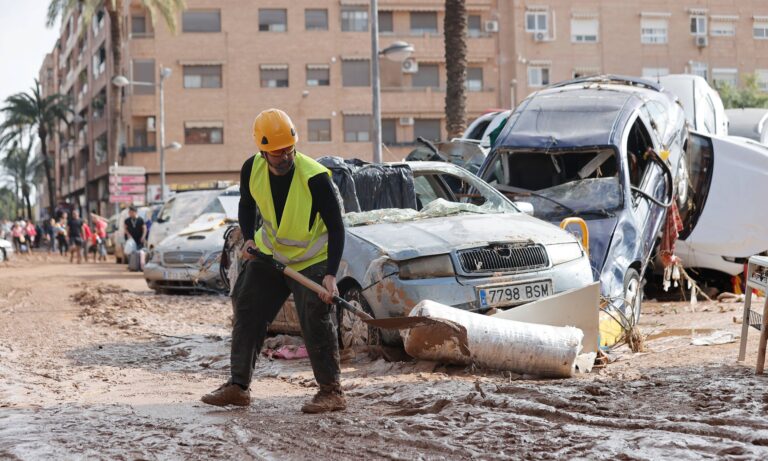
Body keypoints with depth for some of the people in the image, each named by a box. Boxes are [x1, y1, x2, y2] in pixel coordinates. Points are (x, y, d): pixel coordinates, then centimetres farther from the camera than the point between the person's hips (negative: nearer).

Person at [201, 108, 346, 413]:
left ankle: (331, 392, -5)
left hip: (311, 259, -6)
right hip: (269, 253, 6)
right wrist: (249, 239, -6)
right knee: (247, 312, 7)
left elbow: (336, 227, -25)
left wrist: (331, 274, -35)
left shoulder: (315, 177, -28)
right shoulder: (252, 170, -13)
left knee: (315, 321, -15)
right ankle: (238, 386, 17)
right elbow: (246, 205, 10)